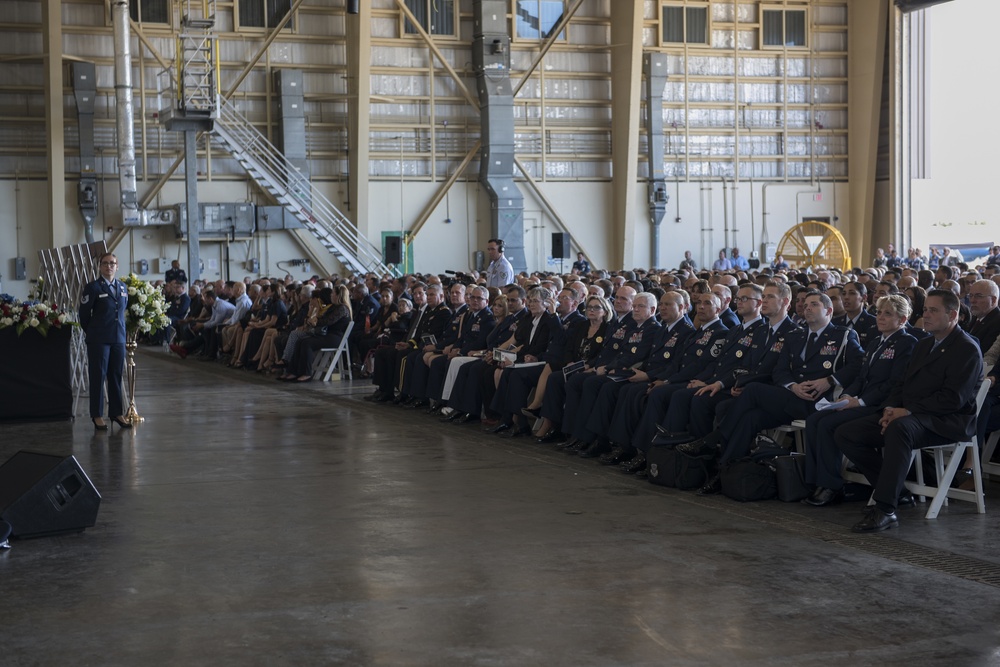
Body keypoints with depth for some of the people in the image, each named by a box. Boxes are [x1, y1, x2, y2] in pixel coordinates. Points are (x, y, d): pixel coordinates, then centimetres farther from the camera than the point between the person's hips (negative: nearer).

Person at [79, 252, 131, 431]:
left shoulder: (123, 287, 10)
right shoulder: (92, 287, -5)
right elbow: (84, 315, -2)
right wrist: (93, 333, 5)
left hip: (118, 338, 5)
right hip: (99, 340, -5)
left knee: (116, 376, 9)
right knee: (98, 376, 1)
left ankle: (117, 413, 17)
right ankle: (97, 415, 7)